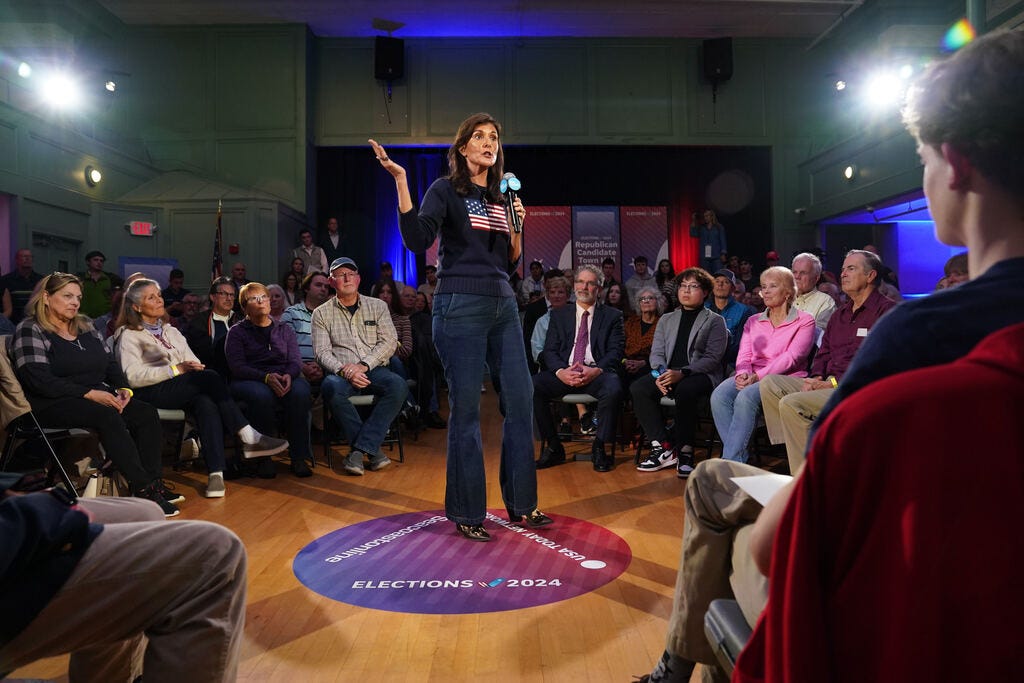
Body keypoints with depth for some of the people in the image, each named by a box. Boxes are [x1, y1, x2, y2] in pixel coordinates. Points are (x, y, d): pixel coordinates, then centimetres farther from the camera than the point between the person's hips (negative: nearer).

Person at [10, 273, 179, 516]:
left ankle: (153, 482, -24)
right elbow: (38, 380, -15)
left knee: (147, 413, -20)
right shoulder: (30, 330, -2)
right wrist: (89, 393, -20)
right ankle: (143, 489, -34)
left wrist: (123, 388, -3)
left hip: (98, 396, 7)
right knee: (109, 417, -35)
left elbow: (110, 363, 18)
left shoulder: (85, 327, 19)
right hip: (53, 404, -7)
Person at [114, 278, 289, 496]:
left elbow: (193, 363, 20)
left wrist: (196, 369, -5)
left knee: (206, 403, -33)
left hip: (183, 388, 5)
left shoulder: (171, 331, 29)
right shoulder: (129, 336, 9)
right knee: (209, 377, -32)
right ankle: (249, 438, -31)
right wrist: (176, 369, -16)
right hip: (152, 393, -5)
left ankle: (216, 472, -42)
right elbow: (133, 377, -7)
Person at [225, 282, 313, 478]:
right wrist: (266, 377, -22)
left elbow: (295, 360, 8)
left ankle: (299, 457, -29)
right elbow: (237, 366, -4)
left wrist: (288, 375, -18)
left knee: (300, 391, -33)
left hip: (284, 379, 2)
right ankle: (263, 457, -26)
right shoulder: (237, 332, 11)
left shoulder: (284, 330, 20)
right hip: (248, 381, -2)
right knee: (262, 395, -38)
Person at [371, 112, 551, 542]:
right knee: (466, 409, -2)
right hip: (461, 305, -6)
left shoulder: (502, 198, 18)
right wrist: (401, 181, -19)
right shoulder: (445, 190, 1)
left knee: (520, 401, 5)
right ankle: (467, 514, 12)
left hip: (503, 305, 6)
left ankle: (521, 502, 20)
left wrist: (518, 227, 3)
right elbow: (417, 241, -15)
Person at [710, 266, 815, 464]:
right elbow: (744, 355, 13)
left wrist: (758, 376, -19)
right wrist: (743, 374, -11)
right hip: (751, 378, 5)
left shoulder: (804, 322, 7)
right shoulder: (753, 322, 23)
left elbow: (791, 358, -7)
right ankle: (739, 459, -26)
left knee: (746, 397, -35)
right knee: (719, 395, -28)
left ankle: (729, 461, -33)